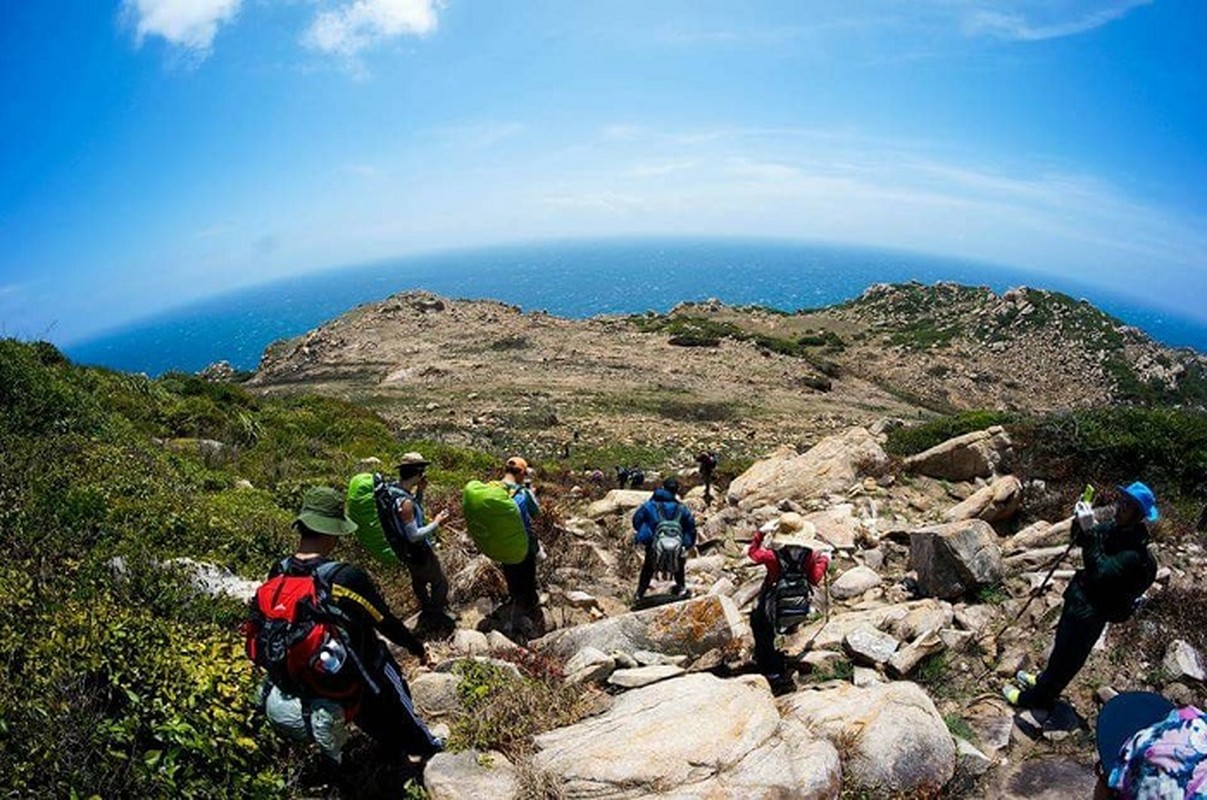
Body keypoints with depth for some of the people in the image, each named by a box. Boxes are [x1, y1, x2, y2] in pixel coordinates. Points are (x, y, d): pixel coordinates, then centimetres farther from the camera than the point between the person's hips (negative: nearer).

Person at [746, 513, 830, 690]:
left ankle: (772, 671, 26)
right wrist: (823, 560, 8)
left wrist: (761, 532, 0)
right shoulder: (809, 555, -18)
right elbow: (815, 579, -5)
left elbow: (753, 552, -6)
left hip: (773, 609, -4)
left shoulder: (773, 555, -25)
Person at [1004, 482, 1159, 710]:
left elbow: (1100, 572, -41)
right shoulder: (1115, 527, -7)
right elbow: (1078, 540, 5)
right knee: (1062, 646, 28)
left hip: (1090, 613, -7)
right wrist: (1080, 523, -17)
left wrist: (1090, 531, -43)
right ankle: (1045, 681, 51)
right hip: (1077, 597, 7)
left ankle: (1035, 698, 32)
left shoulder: (1135, 553, -30)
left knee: (1066, 656, 13)